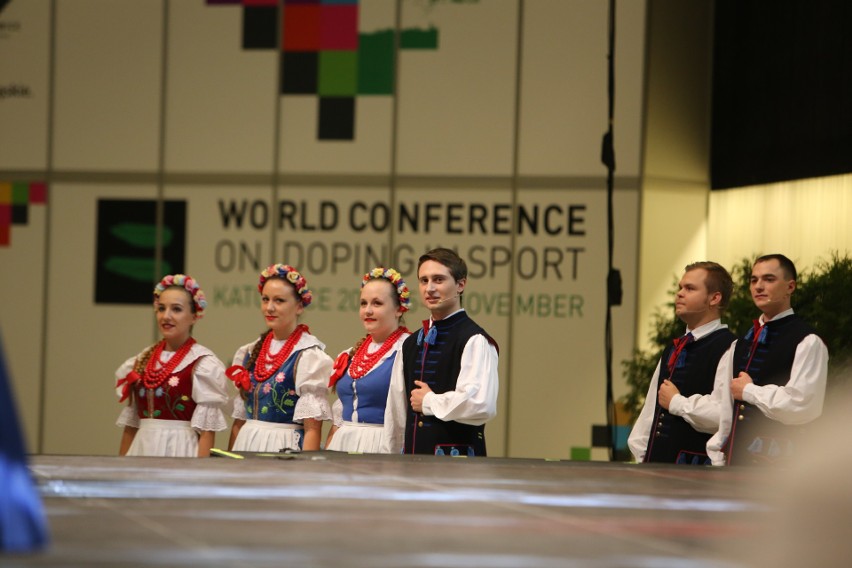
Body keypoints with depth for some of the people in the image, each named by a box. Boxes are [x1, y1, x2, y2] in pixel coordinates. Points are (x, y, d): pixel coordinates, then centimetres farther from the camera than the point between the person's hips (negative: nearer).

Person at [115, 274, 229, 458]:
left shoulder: (204, 364, -7)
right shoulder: (143, 361, 11)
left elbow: (207, 429, -11)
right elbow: (130, 424, 14)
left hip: (180, 450, -5)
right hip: (142, 450, 5)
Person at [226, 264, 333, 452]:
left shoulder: (310, 356, -9)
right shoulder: (249, 354, 11)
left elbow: (312, 428, -13)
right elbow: (239, 420, 15)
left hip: (286, 450, -6)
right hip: (246, 445, 6)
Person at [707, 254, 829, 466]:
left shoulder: (807, 342, -7)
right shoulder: (740, 345, 18)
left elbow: (801, 404, -19)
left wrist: (749, 391, -8)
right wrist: (717, 460, 11)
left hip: (778, 463, -8)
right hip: (737, 460, 8)